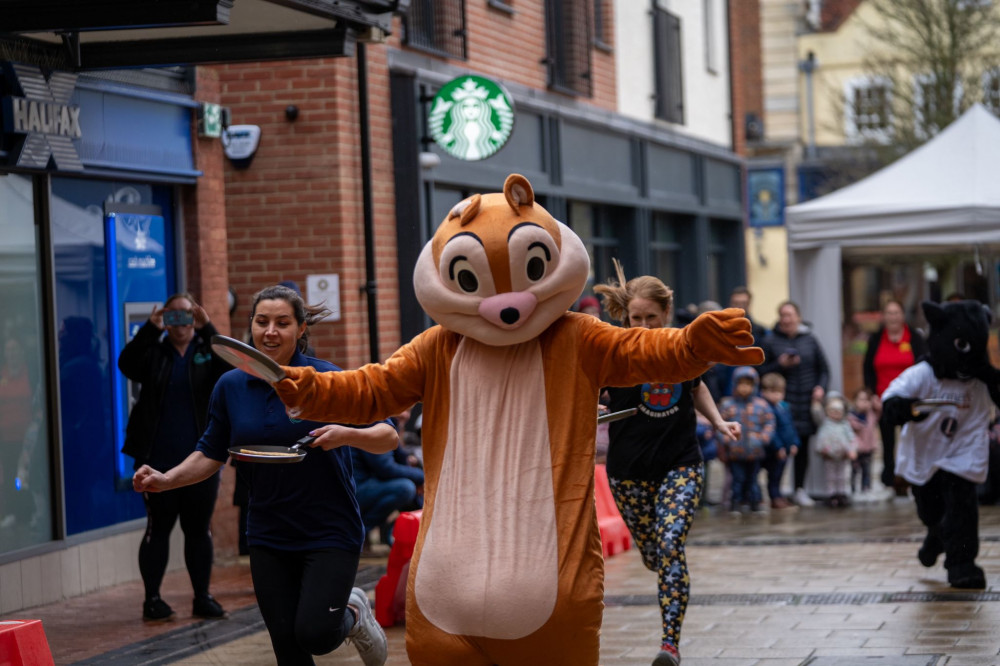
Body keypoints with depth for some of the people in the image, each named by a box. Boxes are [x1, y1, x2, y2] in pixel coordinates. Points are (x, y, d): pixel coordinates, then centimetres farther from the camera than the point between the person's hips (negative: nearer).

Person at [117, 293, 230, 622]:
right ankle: (152, 598, 9)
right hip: (158, 461, -1)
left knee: (199, 529, 6)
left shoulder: (207, 350, 7)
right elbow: (127, 364, -13)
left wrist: (207, 329, -24)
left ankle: (202, 597, 14)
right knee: (158, 527, 2)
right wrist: (150, 330, -24)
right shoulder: (154, 352, 6)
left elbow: (229, 368, -14)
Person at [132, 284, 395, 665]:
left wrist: (347, 435, -29)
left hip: (329, 531, -4)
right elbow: (211, 455, 10)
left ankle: (354, 613, 18)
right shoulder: (231, 386, 2)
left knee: (314, 635, -15)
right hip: (268, 537, 4)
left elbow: (389, 437, -10)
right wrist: (166, 480, -7)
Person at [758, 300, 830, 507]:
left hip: (806, 402, 3)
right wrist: (780, 365, -14)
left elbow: (823, 369, 14)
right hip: (781, 402, -3)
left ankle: (800, 489, 15)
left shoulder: (809, 340, 10)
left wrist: (820, 387, -2)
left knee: (803, 445, 5)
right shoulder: (770, 341, 2)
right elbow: (761, 371, 0)